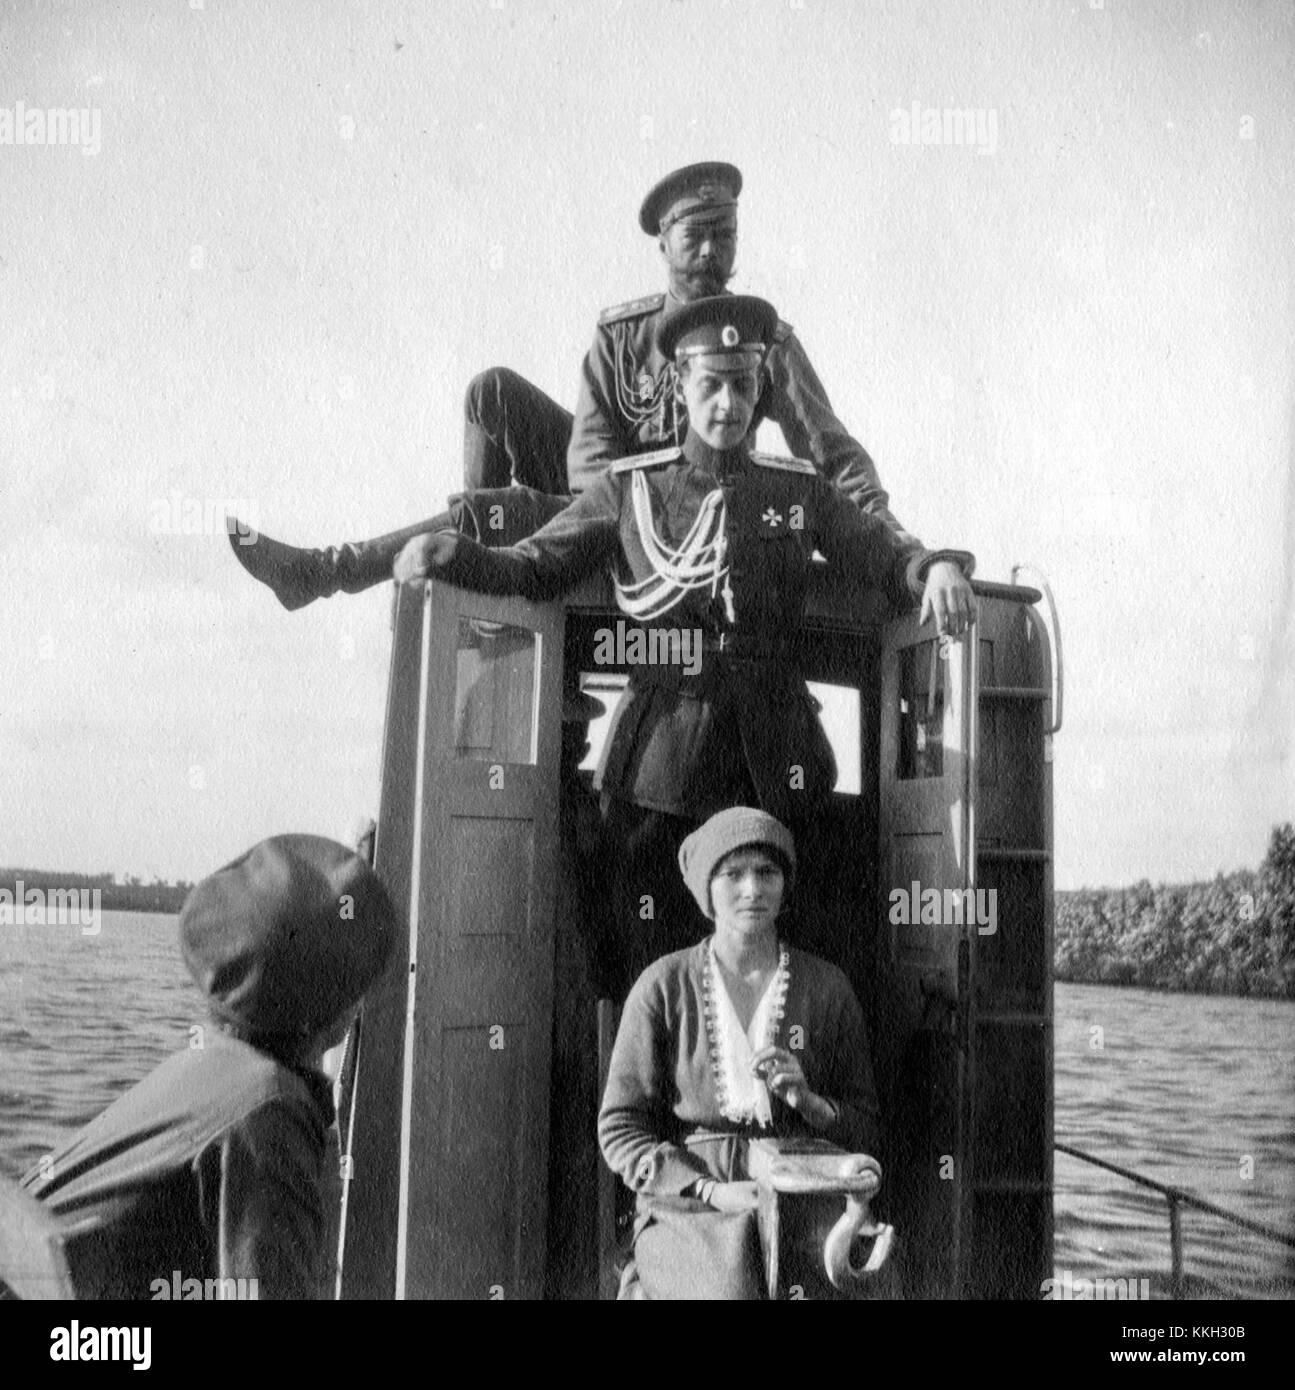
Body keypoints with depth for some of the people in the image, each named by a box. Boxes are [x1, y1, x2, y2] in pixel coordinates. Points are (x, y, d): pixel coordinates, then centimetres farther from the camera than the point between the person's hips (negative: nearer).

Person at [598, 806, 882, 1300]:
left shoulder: (826, 987, 8)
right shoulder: (663, 986, 2)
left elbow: (864, 1132, 13)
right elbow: (620, 1130, 2)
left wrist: (808, 1100, -9)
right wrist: (714, 1191, -11)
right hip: (689, 1207, -1)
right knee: (731, 1289, -30)